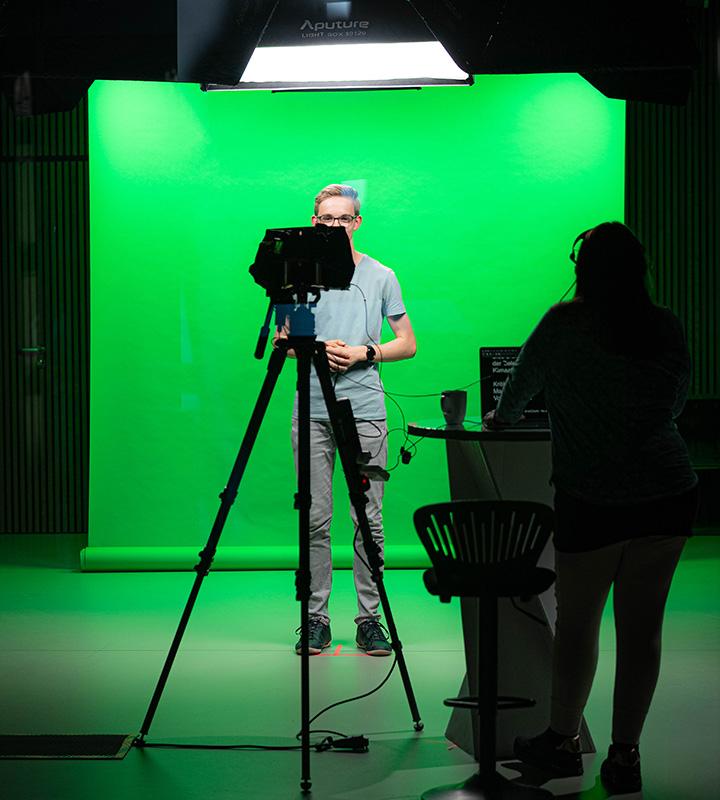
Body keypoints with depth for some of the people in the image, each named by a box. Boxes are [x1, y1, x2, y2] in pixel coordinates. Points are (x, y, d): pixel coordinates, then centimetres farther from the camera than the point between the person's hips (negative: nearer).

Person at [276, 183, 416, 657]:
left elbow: (407, 344, 10)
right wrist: (317, 349, -6)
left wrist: (364, 352, -6)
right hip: (312, 411, 1)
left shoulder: (381, 276, 9)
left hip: (366, 410, 0)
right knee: (315, 519, 0)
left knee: (369, 519, -1)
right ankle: (316, 617, 7)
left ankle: (370, 618, 6)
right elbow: (281, 341, 13)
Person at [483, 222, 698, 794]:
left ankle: (562, 741, 23)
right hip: (672, 495, 3)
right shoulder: (667, 328, 3)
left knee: (577, 622, 11)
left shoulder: (565, 325, -6)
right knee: (642, 628, 7)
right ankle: (625, 755, 11)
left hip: (594, 501, -3)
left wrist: (501, 418, 30)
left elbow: (523, 381, 9)